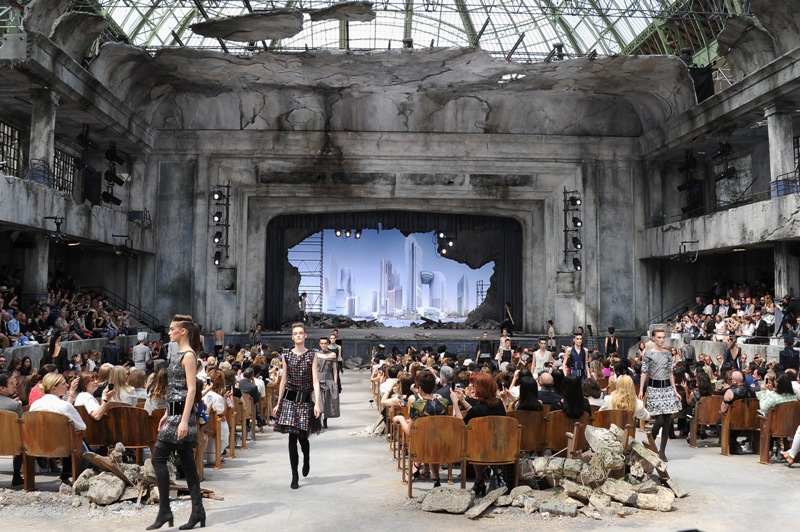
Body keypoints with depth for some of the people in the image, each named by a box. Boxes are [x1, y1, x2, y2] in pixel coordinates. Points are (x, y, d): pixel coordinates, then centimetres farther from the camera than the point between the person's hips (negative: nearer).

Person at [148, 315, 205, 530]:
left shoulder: (188, 355, -12)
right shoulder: (178, 353, 16)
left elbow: (191, 390, -19)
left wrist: (184, 420, -24)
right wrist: (167, 413, 21)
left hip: (181, 414, -9)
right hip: (175, 412, 9)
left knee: (159, 458, -6)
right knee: (187, 462, 8)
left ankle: (164, 510, 0)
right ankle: (198, 511, 12)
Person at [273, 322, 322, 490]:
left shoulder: (312, 356, 0)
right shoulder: (287, 356, 6)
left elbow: (315, 381, -5)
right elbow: (284, 380, 10)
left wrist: (317, 403, -14)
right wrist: (279, 403, 9)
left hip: (305, 399, -1)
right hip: (289, 398, 1)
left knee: (302, 436, 2)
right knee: (292, 436, -3)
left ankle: (306, 460, 37)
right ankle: (294, 476, 4)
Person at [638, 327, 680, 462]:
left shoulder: (668, 353, 10)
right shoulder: (648, 353, -2)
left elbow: (670, 373, 13)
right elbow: (644, 372, -3)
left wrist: (675, 390, 9)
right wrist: (641, 390, -8)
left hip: (667, 387, 4)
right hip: (654, 388, -4)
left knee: (667, 420, 1)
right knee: (660, 419, -11)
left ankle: (662, 451, 9)